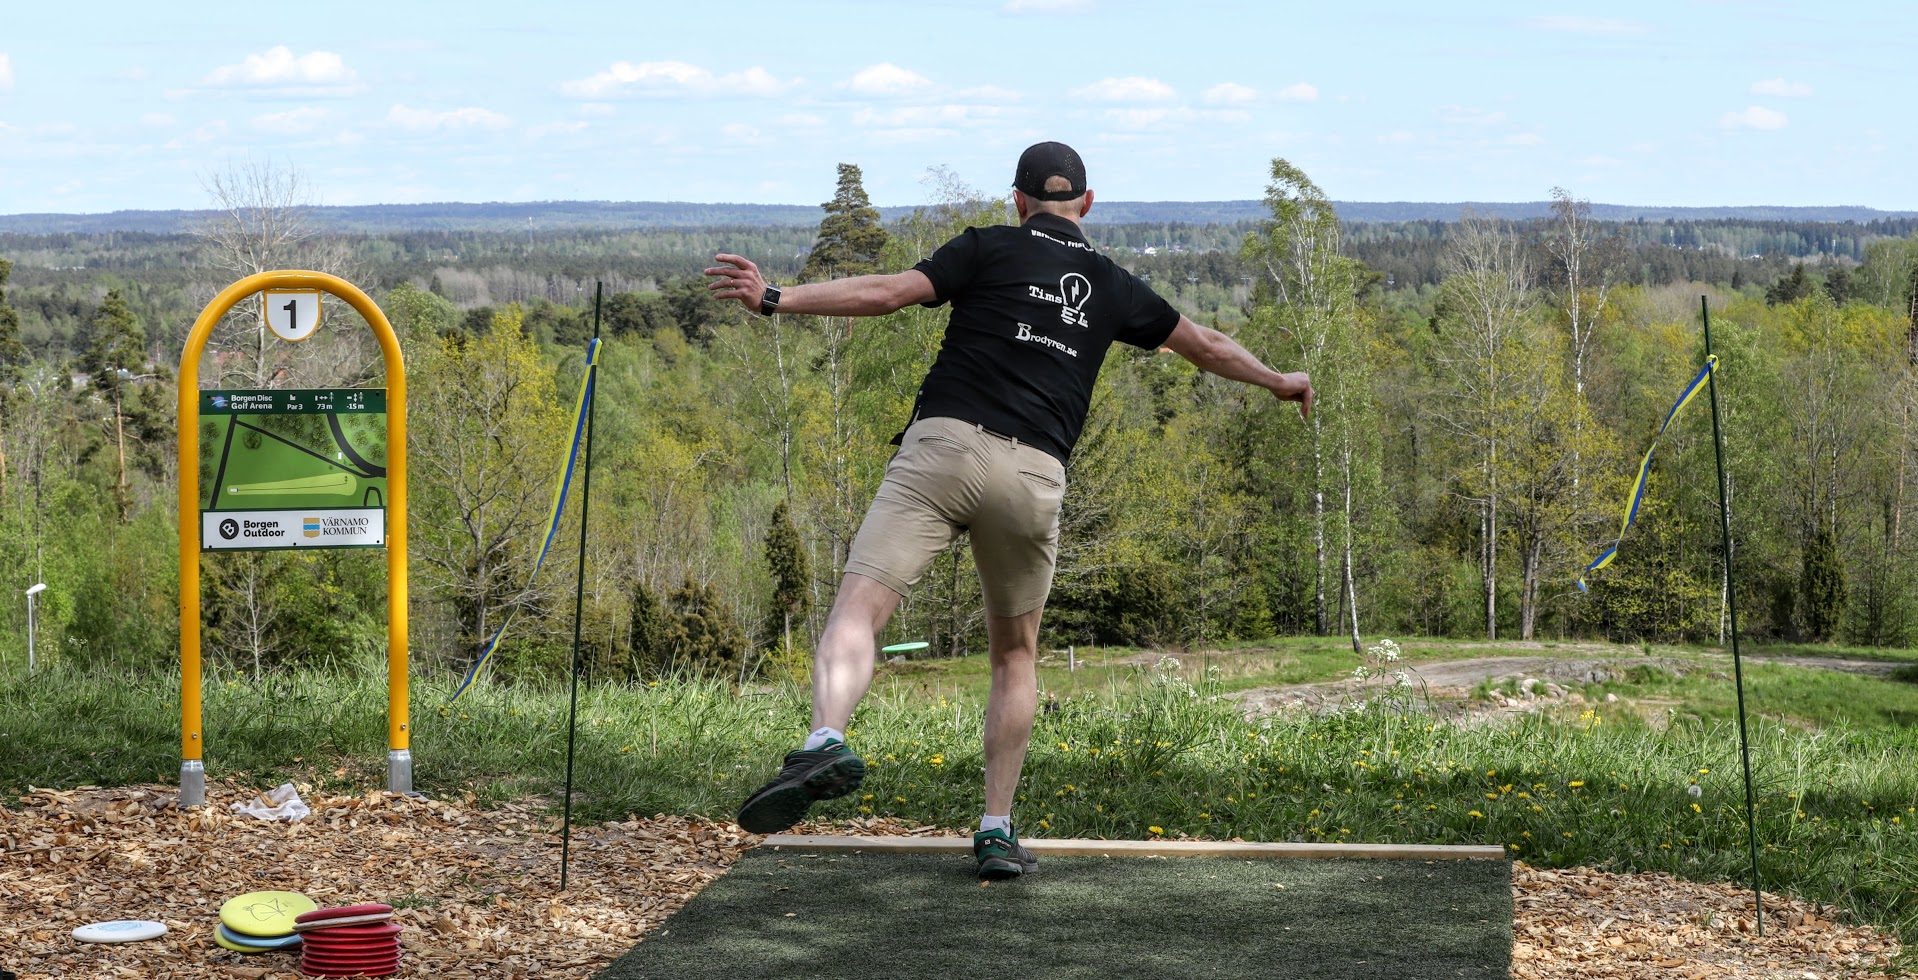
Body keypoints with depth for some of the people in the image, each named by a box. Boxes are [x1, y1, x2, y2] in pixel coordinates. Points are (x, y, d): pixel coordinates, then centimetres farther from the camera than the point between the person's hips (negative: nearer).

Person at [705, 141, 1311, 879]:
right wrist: (1279, 382, 52)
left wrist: (774, 299, -4)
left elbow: (886, 293, -3)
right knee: (1014, 653, 19)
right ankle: (996, 830, 15)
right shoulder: (1112, 287, 22)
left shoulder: (989, 249, 11)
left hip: (943, 446, -3)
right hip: (1034, 474, 3)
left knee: (859, 605, -13)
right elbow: (1206, 346, 35)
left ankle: (826, 741, -42)